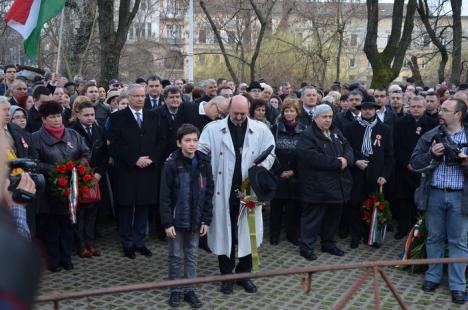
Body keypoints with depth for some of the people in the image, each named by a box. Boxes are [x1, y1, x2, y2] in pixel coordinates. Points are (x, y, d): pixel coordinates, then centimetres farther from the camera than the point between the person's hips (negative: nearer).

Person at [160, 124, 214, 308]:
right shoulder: (171, 164, -12)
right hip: (177, 220, -3)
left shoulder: (204, 163, -1)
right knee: (176, 256, 9)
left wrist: (206, 220, 0)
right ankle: (176, 290, 23)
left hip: (195, 220, 3)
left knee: (192, 256, 12)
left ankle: (189, 290, 24)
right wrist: (167, 222, -13)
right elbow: (165, 196, -10)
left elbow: (209, 193, 3)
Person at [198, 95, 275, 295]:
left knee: (247, 232, 9)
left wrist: (259, 170, -10)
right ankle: (226, 275, 22)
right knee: (224, 232, 8)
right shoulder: (213, 129, -1)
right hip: (223, 191, -1)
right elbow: (200, 152, -2)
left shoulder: (261, 130, 3)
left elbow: (269, 153, 7)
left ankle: (244, 274, 26)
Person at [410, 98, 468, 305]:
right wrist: (431, 154, -14)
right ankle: (433, 277, 26)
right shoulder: (430, 137, 4)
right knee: (434, 238, 12)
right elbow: (414, 163, 1)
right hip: (434, 194, 2)